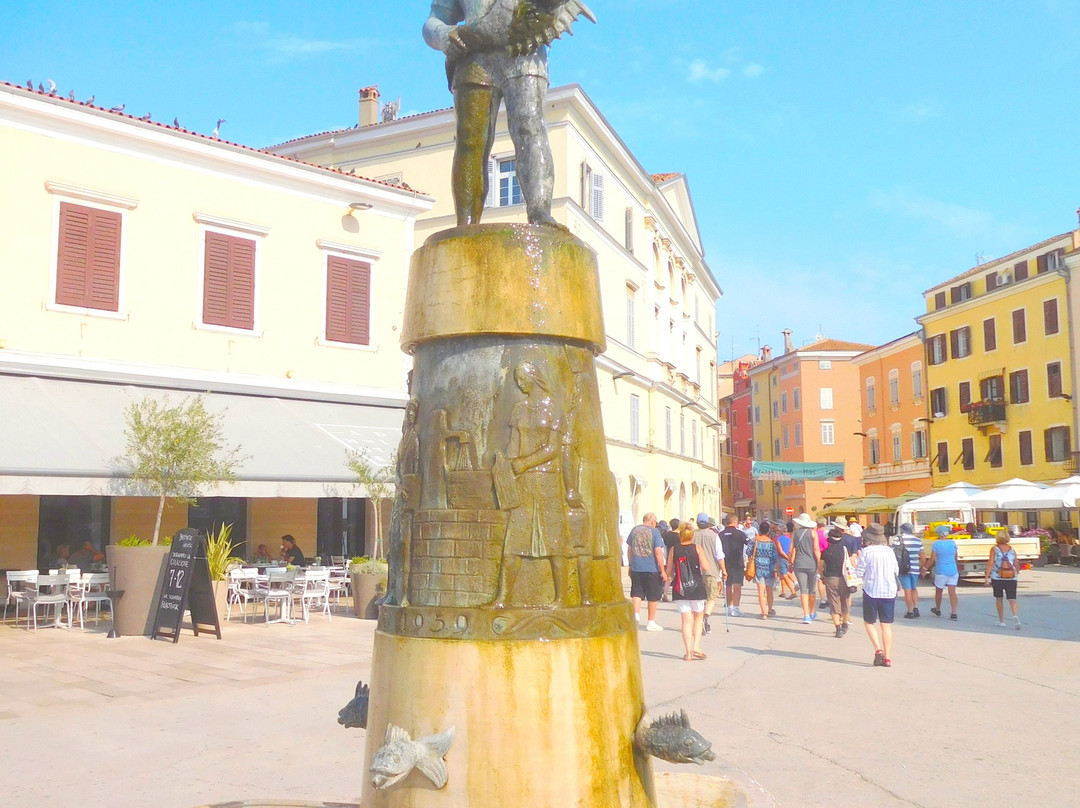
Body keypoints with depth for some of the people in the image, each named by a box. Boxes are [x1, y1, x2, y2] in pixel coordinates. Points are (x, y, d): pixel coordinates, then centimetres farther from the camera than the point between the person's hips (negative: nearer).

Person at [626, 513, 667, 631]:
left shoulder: (634, 530, 7)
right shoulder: (654, 532, -7)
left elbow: (629, 549, 14)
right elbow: (658, 552, -13)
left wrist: (631, 564, 25)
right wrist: (663, 570, -9)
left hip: (636, 568, 3)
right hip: (652, 568, -3)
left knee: (636, 592, 9)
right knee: (653, 596, 8)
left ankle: (636, 614, -12)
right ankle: (651, 622, 15)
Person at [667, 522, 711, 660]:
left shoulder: (673, 550, 0)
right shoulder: (697, 548, -5)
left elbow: (669, 572, 2)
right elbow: (706, 567, -12)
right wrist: (705, 557, 8)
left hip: (679, 590, 1)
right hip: (697, 588, -1)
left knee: (686, 620, 5)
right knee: (698, 617, 16)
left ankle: (689, 652, 1)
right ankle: (696, 647, 5)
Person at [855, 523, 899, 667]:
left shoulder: (866, 551, -10)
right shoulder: (890, 551, 3)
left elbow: (859, 573, -9)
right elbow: (896, 570, 12)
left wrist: (859, 560, 9)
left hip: (871, 591, -3)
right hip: (889, 592, 3)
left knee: (870, 622, 11)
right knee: (887, 625, 8)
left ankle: (878, 650, -7)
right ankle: (887, 657, 5)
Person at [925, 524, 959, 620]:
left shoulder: (936, 544, -9)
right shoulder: (953, 543, 1)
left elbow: (932, 559, -10)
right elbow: (956, 557, 14)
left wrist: (925, 568, 1)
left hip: (941, 571, -3)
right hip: (953, 571, 3)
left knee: (938, 591, 16)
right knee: (952, 592, 0)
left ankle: (938, 610, 33)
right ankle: (954, 613, -7)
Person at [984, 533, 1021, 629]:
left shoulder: (994, 549, -3)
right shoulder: (1012, 549, 4)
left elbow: (990, 563, -10)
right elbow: (1016, 564, 9)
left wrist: (986, 577, -10)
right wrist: (1017, 573, 29)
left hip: (997, 578, -1)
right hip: (1011, 578, 1)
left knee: (999, 599, 15)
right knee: (1012, 600, -1)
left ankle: (1001, 621, 21)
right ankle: (1015, 615, -29)